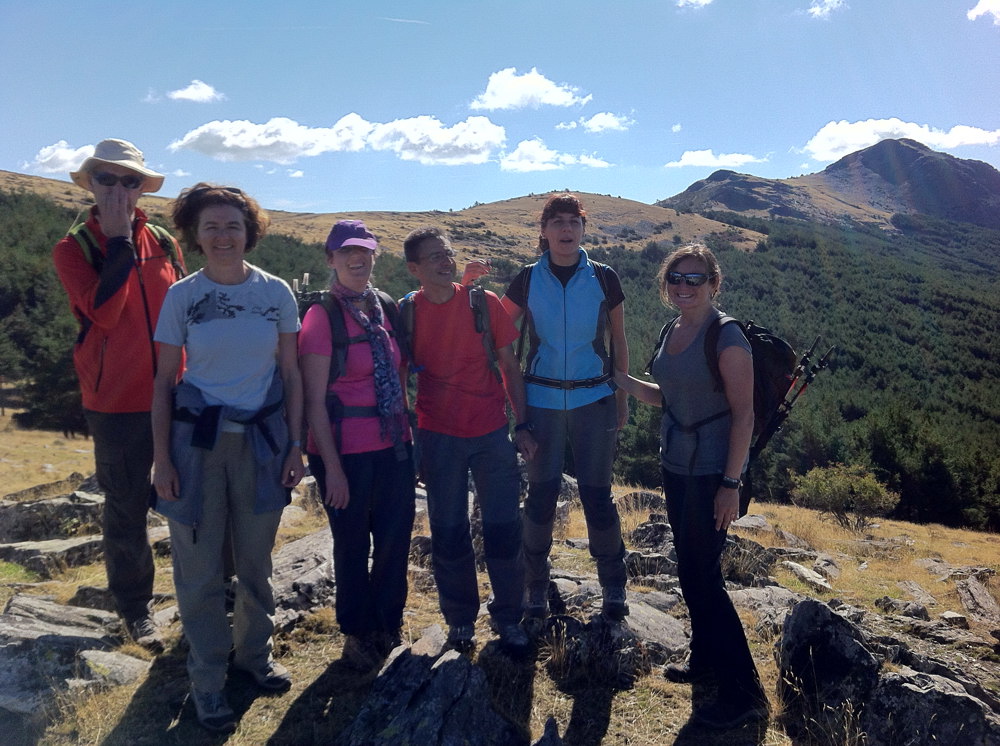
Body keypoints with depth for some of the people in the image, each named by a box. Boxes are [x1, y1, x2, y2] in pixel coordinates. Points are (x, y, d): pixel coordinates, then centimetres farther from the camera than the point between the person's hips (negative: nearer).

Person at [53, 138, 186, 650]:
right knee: (127, 510, 10)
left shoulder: (164, 244, 5)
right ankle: (134, 607, 27)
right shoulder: (74, 249, -4)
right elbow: (103, 311, -21)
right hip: (116, 402, -2)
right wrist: (119, 240, -17)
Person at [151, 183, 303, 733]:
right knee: (200, 569, 5)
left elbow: (290, 374, 4)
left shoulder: (276, 292, 0)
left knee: (255, 560, 14)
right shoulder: (182, 296, -2)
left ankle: (254, 653, 36)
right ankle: (207, 681, 23)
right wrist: (161, 457, -4)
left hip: (261, 440, 1)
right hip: (198, 440, -1)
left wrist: (295, 444, 0)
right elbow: (164, 381, 1)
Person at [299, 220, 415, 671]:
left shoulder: (387, 308, 6)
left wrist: (407, 430, 9)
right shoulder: (322, 316, -10)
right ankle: (357, 634, 32)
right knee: (353, 545, 11)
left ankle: (389, 628, 34)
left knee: (395, 540, 12)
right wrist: (331, 466, -13)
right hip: (346, 451, -5)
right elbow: (314, 400, -12)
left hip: (393, 447, 5)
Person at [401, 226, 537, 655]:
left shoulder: (484, 303, -2)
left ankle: (508, 617, 23)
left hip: (492, 433, 0)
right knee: (448, 534, 8)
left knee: (503, 530, 5)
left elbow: (509, 366, 3)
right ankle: (460, 620, 28)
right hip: (439, 438, 0)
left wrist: (522, 425, 0)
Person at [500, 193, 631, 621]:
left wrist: (622, 398, 7)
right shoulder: (527, 280, 1)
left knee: (597, 493, 4)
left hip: (594, 399, 0)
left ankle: (613, 586, 22)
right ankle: (536, 586, 22)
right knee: (541, 494, 6)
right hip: (541, 400, 0)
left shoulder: (603, 279, 1)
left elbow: (619, 342, 8)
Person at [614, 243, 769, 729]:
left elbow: (743, 413, -17)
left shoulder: (726, 337, -16)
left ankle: (744, 693, 11)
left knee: (701, 575, -3)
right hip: (676, 466, 8)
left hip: (712, 472, -8)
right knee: (688, 567, 17)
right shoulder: (673, 332, 8)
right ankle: (705, 658, 37)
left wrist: (731, 484, -19)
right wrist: (623, 381, 7)